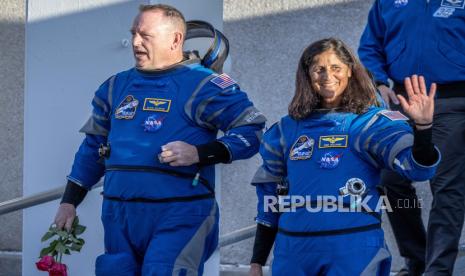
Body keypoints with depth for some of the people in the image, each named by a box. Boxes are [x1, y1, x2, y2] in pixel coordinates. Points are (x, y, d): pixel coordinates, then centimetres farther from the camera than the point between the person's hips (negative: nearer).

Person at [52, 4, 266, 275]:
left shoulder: (202, 85, -5)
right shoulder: (116, 87, 15)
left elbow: (251, 131, -9)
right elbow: (93, 148, 23)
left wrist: (199, 153, -20)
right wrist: (69, 202, 18)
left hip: (179, 215, -7)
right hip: (119, 217, 7)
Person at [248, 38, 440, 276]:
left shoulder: (371, 123, -1)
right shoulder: (286, 130, 12)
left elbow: (417, 167, -18)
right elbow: (270, 200, 19)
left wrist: (422, 126, -37)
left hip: (353, 252, -4)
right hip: (293, 251, 4)